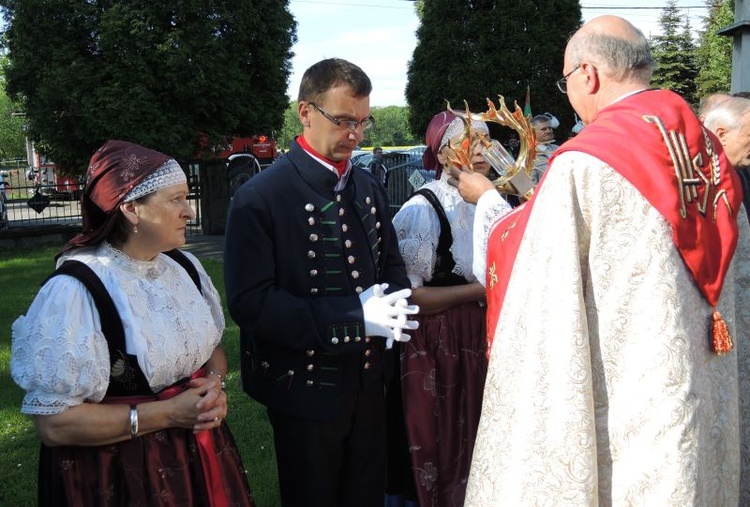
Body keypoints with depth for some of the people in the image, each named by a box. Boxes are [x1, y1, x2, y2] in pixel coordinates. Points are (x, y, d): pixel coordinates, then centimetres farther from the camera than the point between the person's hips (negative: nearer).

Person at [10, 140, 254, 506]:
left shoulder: (185, 267, 0)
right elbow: (54, 423, -20)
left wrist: (215, 382, -10)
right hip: (118, 474, -6)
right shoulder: (74, 291, -20)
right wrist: (167, 413, -22)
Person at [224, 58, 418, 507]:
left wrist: (392, 308, -11)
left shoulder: (370, 189, 6)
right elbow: (250, 301, -20)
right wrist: (353, 318, -25)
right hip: (305, 388, -5)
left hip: (369, 382, 6)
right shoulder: (260, 198, -14)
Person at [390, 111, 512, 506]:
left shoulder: (495, 203, 6)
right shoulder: (422, 210, -13)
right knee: (444, 452, 7)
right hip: (439, 350, -5)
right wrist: (482, 289, -18)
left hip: (487, 340, 6)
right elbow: (410, 296, -16)